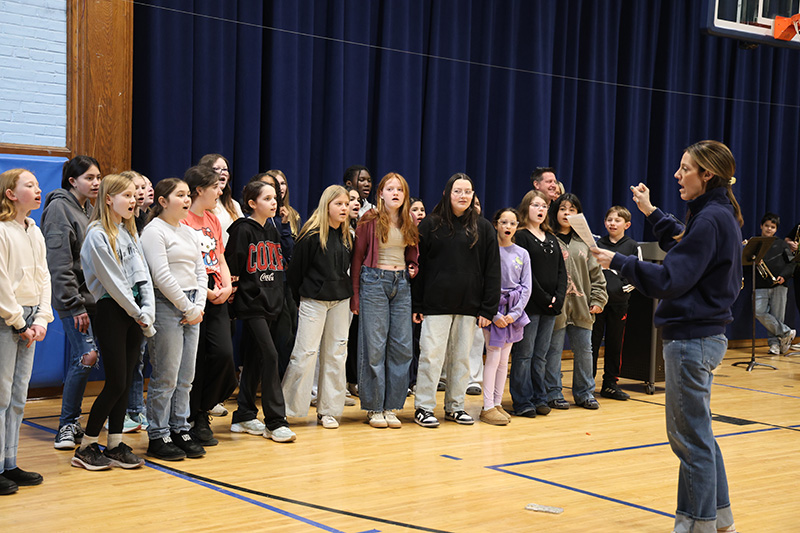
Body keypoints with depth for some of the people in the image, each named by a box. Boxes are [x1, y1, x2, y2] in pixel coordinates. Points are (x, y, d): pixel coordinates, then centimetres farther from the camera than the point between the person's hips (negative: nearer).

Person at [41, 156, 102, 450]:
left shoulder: (89, 208, 16)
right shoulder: (59, 207, -9)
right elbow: (59, 263, -15)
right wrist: (75, 305, -19)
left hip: (92, 296, 8)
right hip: (73, 297, -8)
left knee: (80, 358, 8)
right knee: (86, 356, -12)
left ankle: (71, 423, 18)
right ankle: (67, 426, 0)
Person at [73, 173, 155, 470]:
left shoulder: (129, 232, 15)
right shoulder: (97, 235, -10)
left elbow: (142, 274, 10)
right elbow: (112, 282, -14)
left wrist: (148, 310, -4)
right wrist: (139, 315, -11)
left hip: (135, 312, 7)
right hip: (112, 312, -7)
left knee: (126, 382, 7)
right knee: (116, 383, -7)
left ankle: (115, 446, 14)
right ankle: (86, 448, 5)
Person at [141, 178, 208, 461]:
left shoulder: (189, 233, 17)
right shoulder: (154, 231, -8)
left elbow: (201, 272, 17)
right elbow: (162, 276, -15)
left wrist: (198, 306, 2)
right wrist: (187, 308, -12)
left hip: (191, 308, 8)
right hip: (166, 306, -8)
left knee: (186, 376, 10)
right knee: (166, 377, -4)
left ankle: (180, 429, 20)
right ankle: (158, 437, 5)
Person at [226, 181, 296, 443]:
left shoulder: (272, 230, 14)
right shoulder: (243, 230, -9)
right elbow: (231, 265, -11)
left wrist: (278, 298, 15)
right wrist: (233, 288, -11)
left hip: (269, 302, 8)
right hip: (250, 302, -8)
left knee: (255, 359, 11)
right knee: (270, 355, -13)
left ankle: (244, 417, 19)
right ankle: (275, 422, -9)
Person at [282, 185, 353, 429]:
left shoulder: (346, 236, 9)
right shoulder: (312, 235, -10)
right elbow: (296, 269, -6)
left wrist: (349, 295, 10)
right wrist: (299, 298, -2)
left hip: (340, 300, 6)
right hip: (314, 299, -6)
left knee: (335, 354, 7)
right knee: (305, 353, -6)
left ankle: (328, 410, 14)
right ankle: (283, 407, 4)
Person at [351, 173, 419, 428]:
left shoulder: (408, 223, 12)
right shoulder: (370, 220, -3)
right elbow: (357, 257, -2)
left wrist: (413, 267, 1)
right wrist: (355, 295, -6)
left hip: (401, 283, 5)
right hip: (374, 281, -5)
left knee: (402, 346, 2)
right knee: (374, 345, -4)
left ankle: (391, 407, 10)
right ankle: (374, 408, 6)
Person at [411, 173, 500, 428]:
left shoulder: (483, 228, 7)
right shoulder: (431, 225, 2)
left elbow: (492, 271, 6)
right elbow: (418, 266, 3)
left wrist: (488, 308, -1)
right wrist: (416, 305, -3)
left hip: (469, 306, 2)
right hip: (437, 304, -2)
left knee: (461, 357, 9)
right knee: (432, 355, -2)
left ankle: (455, 406, 20)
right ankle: (423, 407, 8)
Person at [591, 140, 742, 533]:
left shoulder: (711, 219, -19)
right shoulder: (719, 215, 11)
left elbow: (670, 280, -21)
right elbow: (685, 246, 26)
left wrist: (618, 262, -13)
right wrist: (652, 213, 23)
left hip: (691, 338, -10)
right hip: (704, 335, 10)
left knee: (689, 434, -1)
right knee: (697, 430, 18)